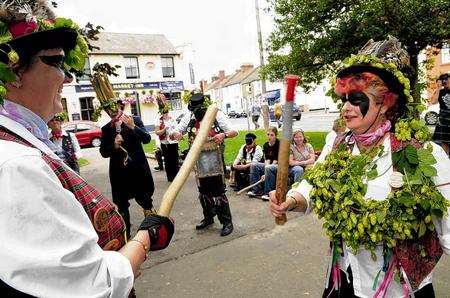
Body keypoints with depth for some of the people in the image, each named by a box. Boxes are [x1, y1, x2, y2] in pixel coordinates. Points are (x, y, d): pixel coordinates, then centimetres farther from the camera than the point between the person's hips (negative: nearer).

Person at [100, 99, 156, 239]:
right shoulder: (106, 129, 5)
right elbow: (103, 152, 2)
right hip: (119, 171, 3)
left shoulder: (135, 120, -1)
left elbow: (147, 139, -11)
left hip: (138, 169, -2)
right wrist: (114, 146, -17)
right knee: (122, 205, 11)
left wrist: (133, 127, -25)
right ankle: (125, 234, 25)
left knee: (146, 201, 3)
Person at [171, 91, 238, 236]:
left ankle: (227, 222, 11)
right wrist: (175, 134, -21)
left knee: (218, 193, -2)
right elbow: (173, 134, 4)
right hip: (199, 163, 4)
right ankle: (208, 217, 36)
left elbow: (234, 132, -8)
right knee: (203, 193, 17)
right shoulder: (188, 117, 1)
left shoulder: (217, 115, -8)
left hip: (215, 163, -4)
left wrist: (224, 135, -30)